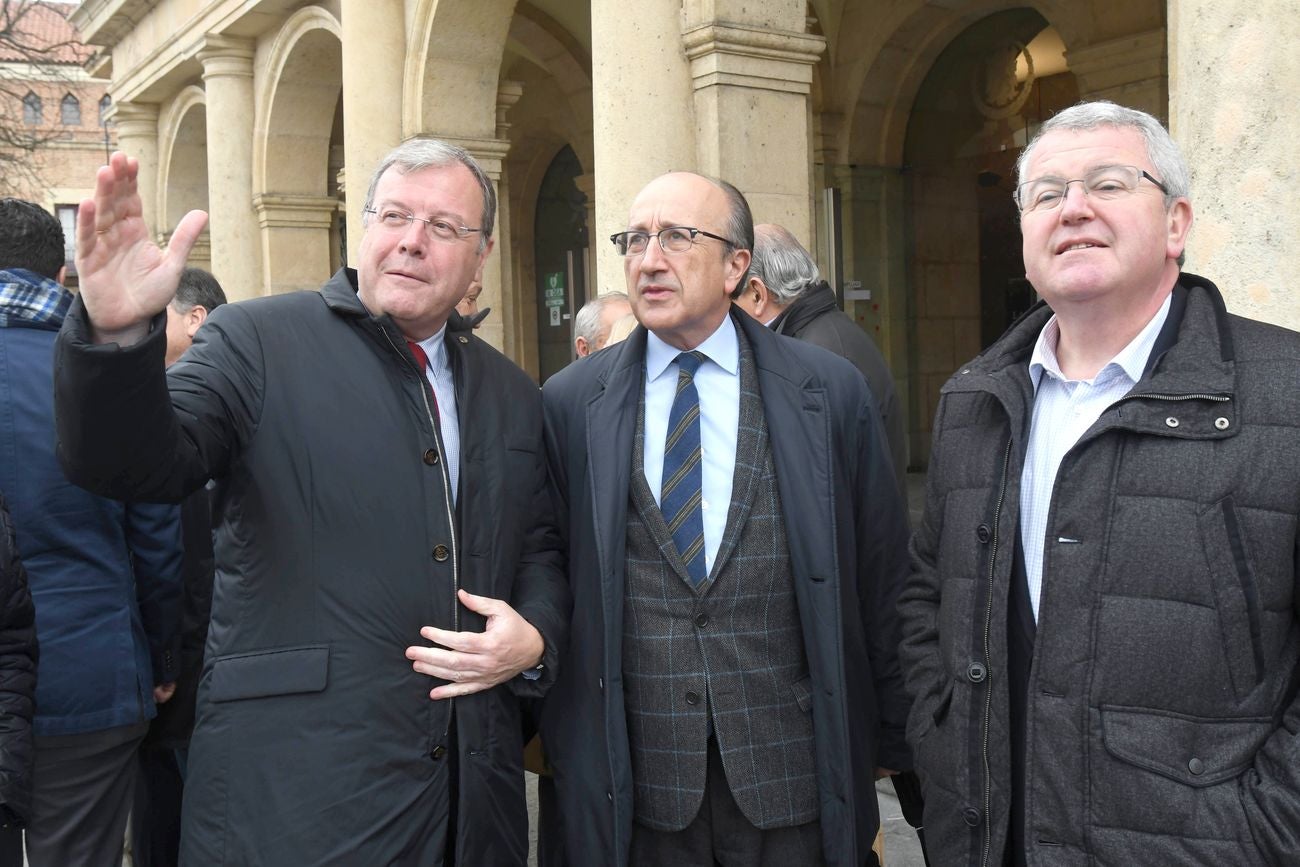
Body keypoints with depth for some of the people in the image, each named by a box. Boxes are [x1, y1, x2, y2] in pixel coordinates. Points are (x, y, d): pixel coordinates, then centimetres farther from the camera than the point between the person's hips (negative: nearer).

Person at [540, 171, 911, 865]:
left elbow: (881, 579, 2)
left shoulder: (832, 392, -2)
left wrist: (892, 743, 5)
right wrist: (562, 744, 6)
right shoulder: (568, 403, 0)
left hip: (794, 779, 0)